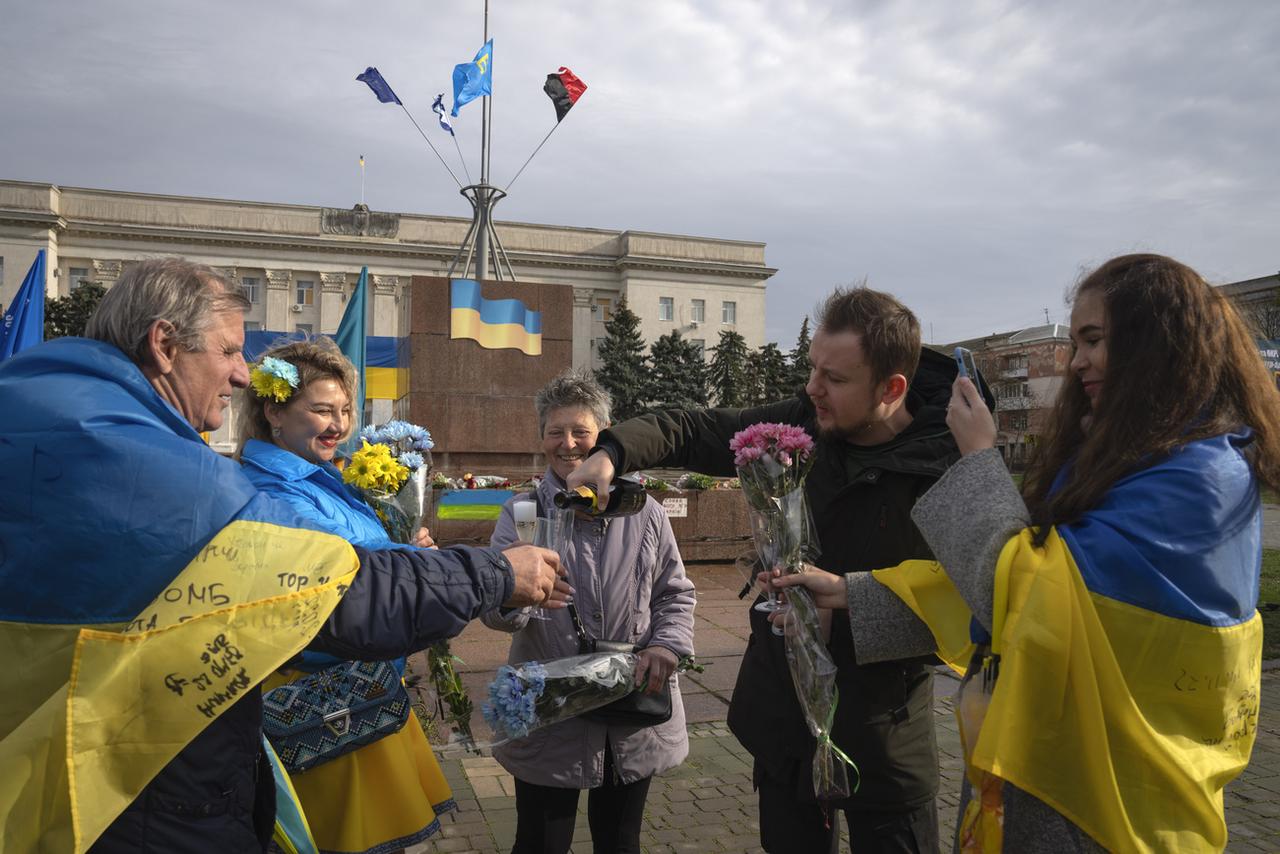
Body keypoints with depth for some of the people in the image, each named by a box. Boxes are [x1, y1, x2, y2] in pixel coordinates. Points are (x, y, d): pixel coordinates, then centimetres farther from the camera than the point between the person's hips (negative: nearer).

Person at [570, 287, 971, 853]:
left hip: (880, 737, -4)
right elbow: (696, 432, 2)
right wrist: (613, 451, -14)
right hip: (783, 718, 5)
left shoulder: (948, 468, -21)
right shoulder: (802, 424, -6)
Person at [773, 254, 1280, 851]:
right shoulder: (1108, 454, 6)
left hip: (1101, 786, -7)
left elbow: (1029, 588, -23)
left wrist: (978, 456, -13)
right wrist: (851, 592, 2)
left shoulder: (1205, 475, -20)